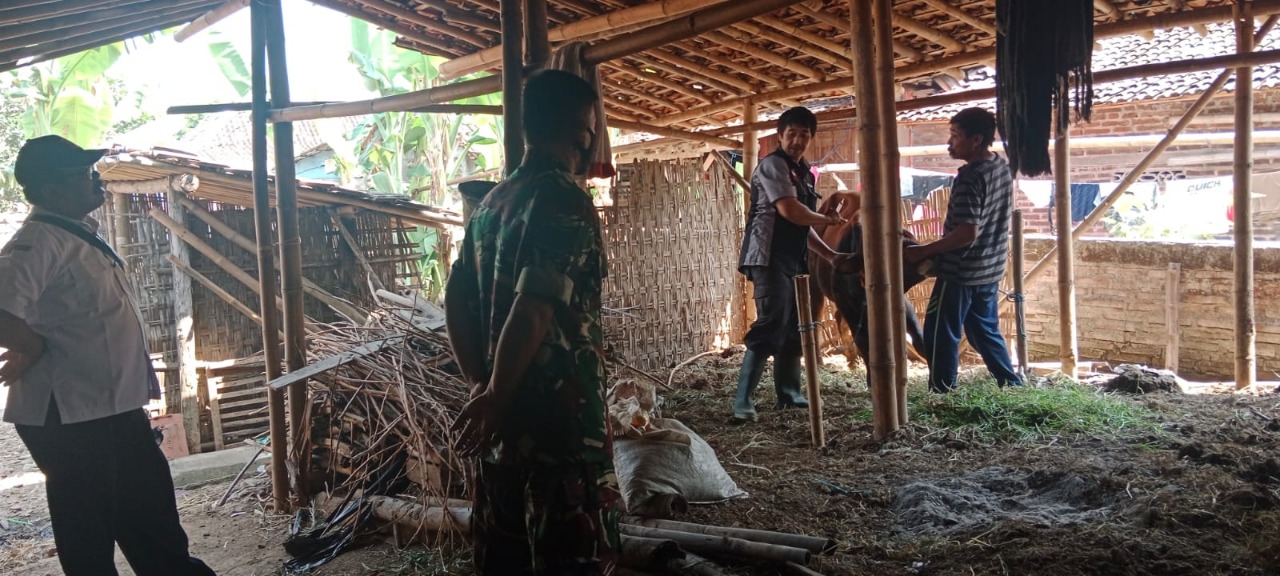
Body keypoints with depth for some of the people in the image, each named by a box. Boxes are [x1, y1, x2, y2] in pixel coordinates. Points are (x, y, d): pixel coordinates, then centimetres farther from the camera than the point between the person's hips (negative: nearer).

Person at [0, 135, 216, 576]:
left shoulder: (82, 234, 10)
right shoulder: (39, 241, -19)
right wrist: (38, 351, -16)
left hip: (115, 405, 9)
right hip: (69, 415, -9)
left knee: (150, 507, 21)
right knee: (88, 526, 7)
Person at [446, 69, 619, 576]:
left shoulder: (491, 202, 11)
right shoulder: (566, 202, -16)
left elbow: (455, 299, 11)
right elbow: (532, 311, -24)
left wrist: (480, 385, 9)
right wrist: (493, 399, -15)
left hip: (504, 420, 9)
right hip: (561, 420, -8)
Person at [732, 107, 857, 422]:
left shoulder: (804, 174, 20)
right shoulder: (773, 164, -7)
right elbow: (790, 211, -19)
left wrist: (832, 257, 14)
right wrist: (829, 218, -2)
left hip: (792, 262, 9)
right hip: (769, 259, -9)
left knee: (793, 330, 12)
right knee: (770, 328, -17)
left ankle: (789, 394, 22)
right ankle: (743, 403, -17)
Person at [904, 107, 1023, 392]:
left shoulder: (970, 178, -23)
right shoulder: (1002, 166, 5)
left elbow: (967, 232, -28)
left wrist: (924, 251, -21)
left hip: (961, 272, -9)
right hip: (989, 268, 9)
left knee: (941, 335, 3)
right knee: (986, 331, 22)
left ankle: (942, 393, 9)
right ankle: (1013, 385, 26)